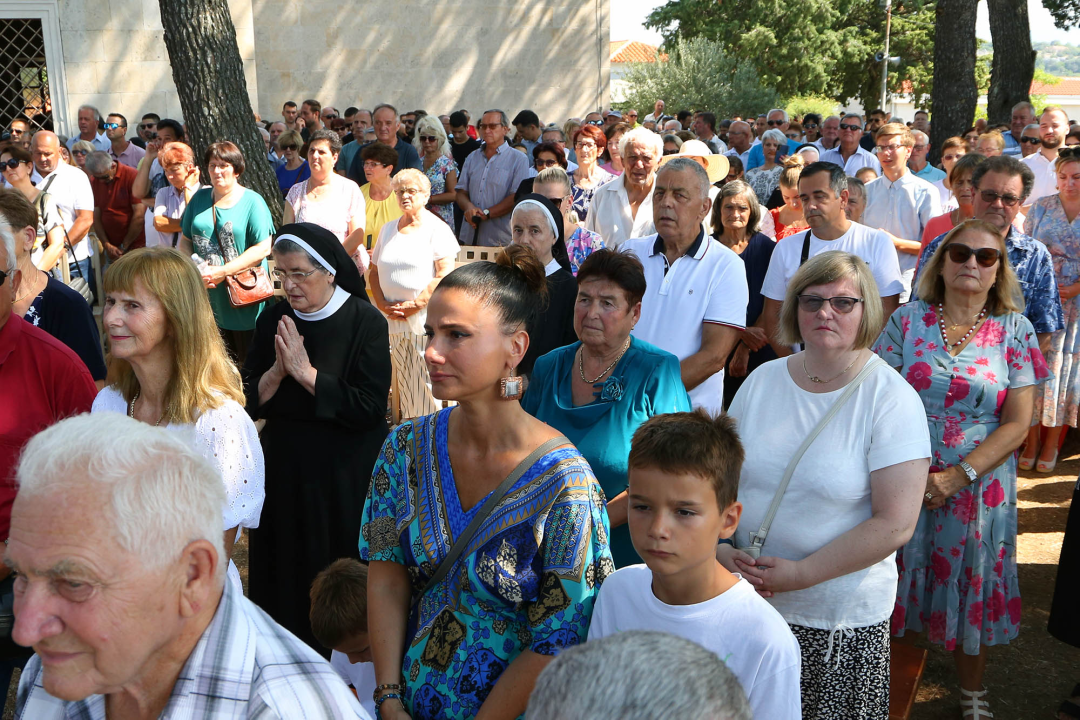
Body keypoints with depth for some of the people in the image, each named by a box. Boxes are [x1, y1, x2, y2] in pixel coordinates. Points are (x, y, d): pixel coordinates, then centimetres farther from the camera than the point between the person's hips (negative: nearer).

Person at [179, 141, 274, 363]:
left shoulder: (252, 201, -3)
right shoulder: (199, 198, 11)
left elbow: (263, 248, -11)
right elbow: (185, 240, 14)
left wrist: (223, 272, -17)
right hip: (207, 298, 4)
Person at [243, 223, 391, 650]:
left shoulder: (365, 322, -11)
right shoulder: (274, 320, 3)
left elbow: (370, 407, -18)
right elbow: (249, 403, 4)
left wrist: (305, 372, -17)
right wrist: (277, 371, -15)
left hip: (343, 477, -4)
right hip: (282, 471, 5)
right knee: (282, 579, 11)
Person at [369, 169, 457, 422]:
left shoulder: (437, 229, -1)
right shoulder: (388, 229, 17)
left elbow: (445, 274, -10)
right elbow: (375, 271, 17)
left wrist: (416, 304, -14)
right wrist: (383, 304, 1)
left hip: (426, 320, -5)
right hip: (392, 323, 5)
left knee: (427, 388, -6)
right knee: (398, 387, 6)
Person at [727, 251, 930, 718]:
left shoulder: (892, 399, -11)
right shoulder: (762, 381, 3)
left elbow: (896, 523, -16)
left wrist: (801, 574, -18)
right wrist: (721, 552, -9)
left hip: (843, 620, -4)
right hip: (743, 603, 4)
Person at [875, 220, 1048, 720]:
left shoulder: (1014, 331, -2)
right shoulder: (908, 320, -1)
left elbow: (1017, 424, -6)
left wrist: (958, 476, -15)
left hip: (978, 488, 0)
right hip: (903, 485, 0)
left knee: (972, 589, 13)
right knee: (895, 586, 9)